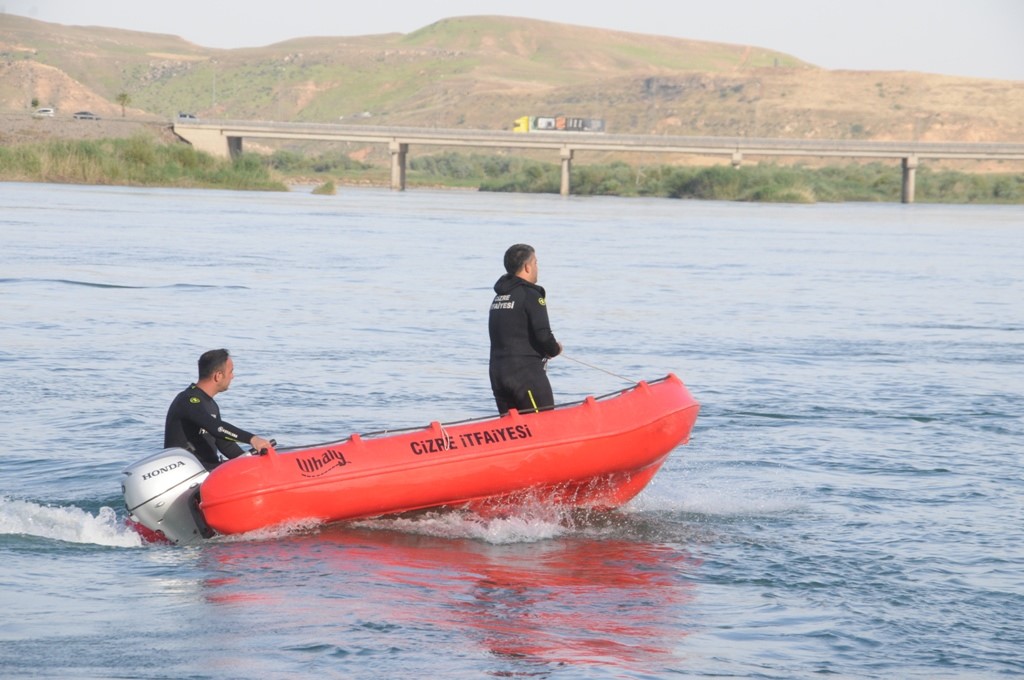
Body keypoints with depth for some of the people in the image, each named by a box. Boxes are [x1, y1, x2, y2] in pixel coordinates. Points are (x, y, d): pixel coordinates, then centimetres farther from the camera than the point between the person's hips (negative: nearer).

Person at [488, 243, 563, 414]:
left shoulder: (498, 297, 16)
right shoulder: (530, 295, -10)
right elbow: (543, 336, -17)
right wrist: (555, 349, 4)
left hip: (497, 373, 8)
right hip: (526, 374, -8)